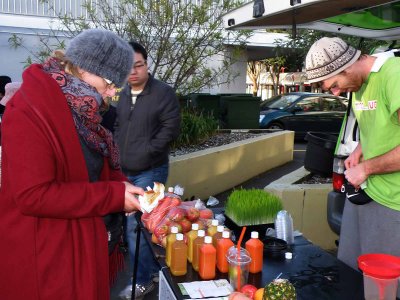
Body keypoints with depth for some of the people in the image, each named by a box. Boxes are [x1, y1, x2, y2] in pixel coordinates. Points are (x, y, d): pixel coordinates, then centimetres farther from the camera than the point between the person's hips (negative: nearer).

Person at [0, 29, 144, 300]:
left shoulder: (80, 108, 5)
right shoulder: (29, 111, -21)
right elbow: (32, 195, -26)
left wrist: (120, 185, -4)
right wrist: (114, 195, -23)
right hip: (42, 254, -8)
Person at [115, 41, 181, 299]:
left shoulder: (164, 92, -9)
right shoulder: (123, 94, 10)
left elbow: (171, 127, -14)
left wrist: (146, 152, -16)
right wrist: (117, 155, 5)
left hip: (150, 172, -6)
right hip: (126, 171, 7)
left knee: (135, 226, -5)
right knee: (143, 223, 16)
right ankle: (156, 269, 34)